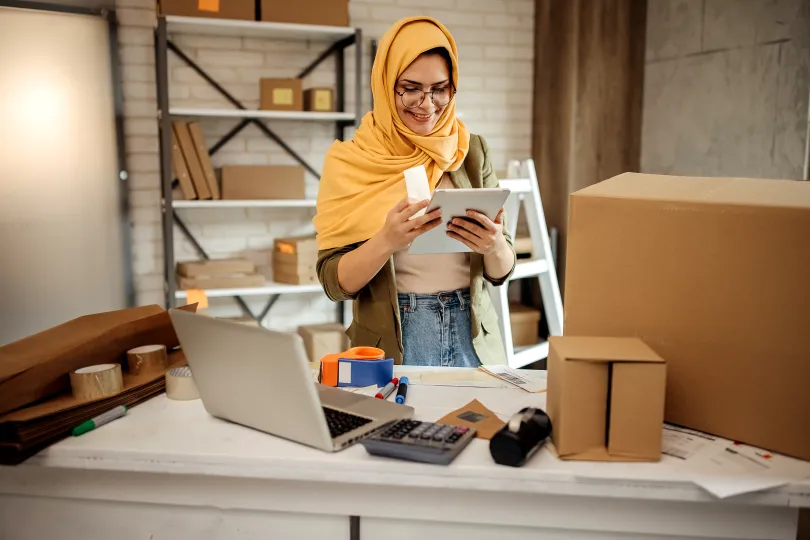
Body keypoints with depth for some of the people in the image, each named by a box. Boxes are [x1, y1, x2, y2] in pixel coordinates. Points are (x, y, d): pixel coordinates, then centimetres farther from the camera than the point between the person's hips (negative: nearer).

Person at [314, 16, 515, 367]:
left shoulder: (472, 151, 2)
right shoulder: (349, 161, -5)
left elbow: (501, 272, 4)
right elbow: (334, 282, -8)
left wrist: (495, 246, -19)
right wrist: (386, 241, -25)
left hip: (472, 339, 3)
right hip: (391, 345, -2)